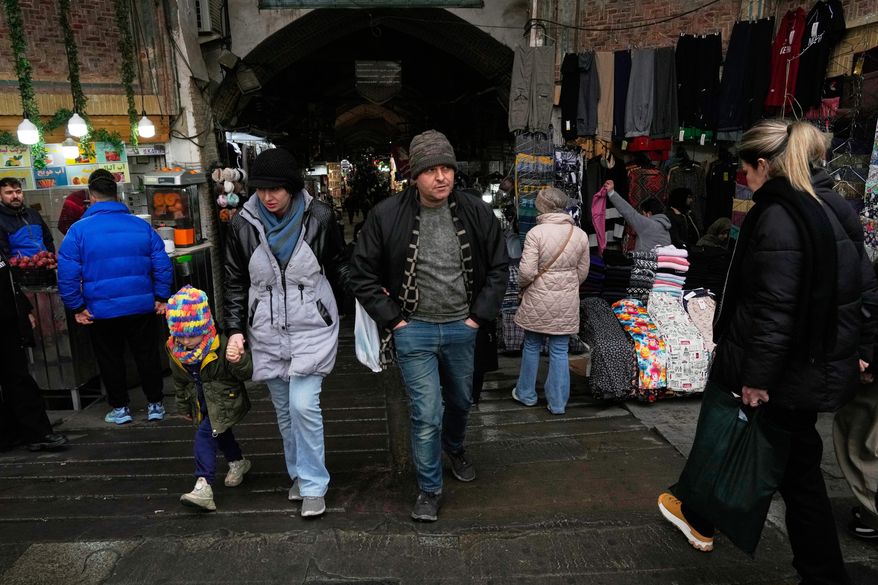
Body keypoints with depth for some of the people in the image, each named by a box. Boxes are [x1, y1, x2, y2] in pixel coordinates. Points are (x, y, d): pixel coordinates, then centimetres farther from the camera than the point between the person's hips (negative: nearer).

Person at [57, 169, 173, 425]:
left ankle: (120, 408, 27)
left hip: (101, 311, -1)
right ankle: (155, 404, 23)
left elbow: (67, 276, -9)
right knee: (147, 355, 14)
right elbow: (163, 265, -4)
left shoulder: (78, 230, -8)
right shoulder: (141, 225, -3)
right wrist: (161, 298, 3)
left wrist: (77, 308, 0)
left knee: (110, 360, 15)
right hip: (142, 307, 1)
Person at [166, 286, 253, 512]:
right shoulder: (175, 351, -9)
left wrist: (239, 361, -45)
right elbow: (180, 382, 8)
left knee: (204, 435, -19)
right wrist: (183, 406, 18)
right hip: (202, 405, 7)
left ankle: (203, 485, -17)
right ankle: (238, 462, 48)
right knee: (220, 433, 23)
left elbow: (247, 373, -23)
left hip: (224, 402, -7)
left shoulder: (222, 347, -28)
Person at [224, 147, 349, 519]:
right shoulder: (243, 224, -2)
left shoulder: (318, 217, -8)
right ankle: (298, 474, 32)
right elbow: (236, 282, 5)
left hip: (312, 327, -3)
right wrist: (235, 329, 0)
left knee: (303, 405, -11)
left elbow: (338, 265, 4)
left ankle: (314, 486, 8)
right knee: (284, 410, 12)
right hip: (267, 331, 3)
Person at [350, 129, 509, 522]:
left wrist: (480, 315, -1)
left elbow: (498, 267, 5)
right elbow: (362, 275, -4)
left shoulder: (476, 213, -5)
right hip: (414, 330, -3)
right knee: (427, 414, -1)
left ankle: (455, 449, 53)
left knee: (461, 401, 22)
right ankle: (429, 489, 22)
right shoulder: (387, 216, -12)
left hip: (461, 328, 3)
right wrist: (392, 319, -8)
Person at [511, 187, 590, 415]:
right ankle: (558, 403, 18)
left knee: (532, 347, 15)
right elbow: (583, 272, 7)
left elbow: (526, 271, -16)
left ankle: (526, 394, 30)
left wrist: (523, 284, 5)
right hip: (567, 303, 3)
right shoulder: (580, 234, 0)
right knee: (560, 351, 10)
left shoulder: (536, 233, -14)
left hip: (538, 300, -2)